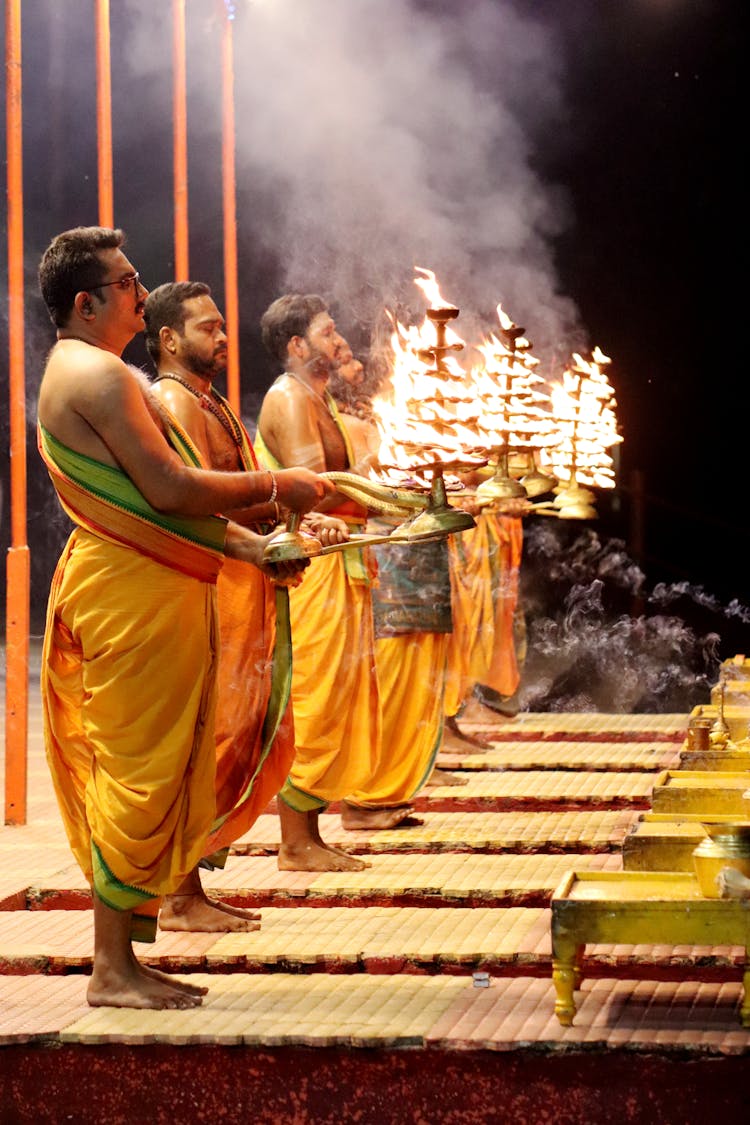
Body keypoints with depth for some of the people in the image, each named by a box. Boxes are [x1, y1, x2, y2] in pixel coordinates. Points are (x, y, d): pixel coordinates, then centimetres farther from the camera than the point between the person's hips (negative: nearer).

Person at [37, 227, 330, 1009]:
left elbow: (152, 500, 21)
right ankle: (112, 967, -2)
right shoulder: (97, 375, -13)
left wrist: (245, 544, 14)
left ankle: (125, 954, 16)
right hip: (134, 593, -10)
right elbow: (169, 488, -19)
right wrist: (273, 488, -7)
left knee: (138, 777, 11)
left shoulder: (75, 372, 21)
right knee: (139, 773, -7)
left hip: (137, 585, 10)